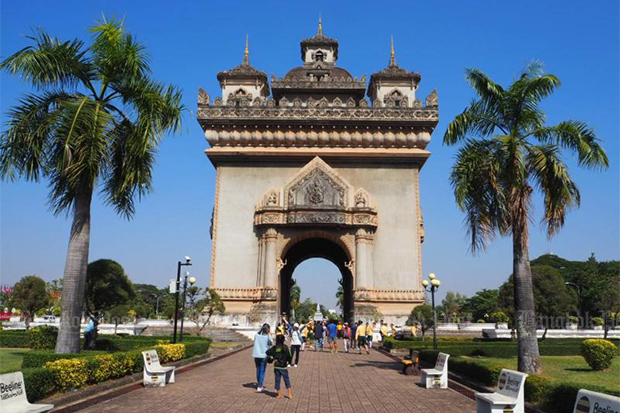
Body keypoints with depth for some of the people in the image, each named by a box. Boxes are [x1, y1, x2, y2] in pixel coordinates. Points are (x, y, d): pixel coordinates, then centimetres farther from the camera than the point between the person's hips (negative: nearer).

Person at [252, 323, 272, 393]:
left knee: (258, 370, 17)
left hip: (256, 355, 4)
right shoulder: (267, 336, -10)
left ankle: (260, 385, 29)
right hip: (263, 355, -4)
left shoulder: (256, 335, 0)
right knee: (262, 371, 2)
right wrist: (269, 334, 10)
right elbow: (271, 343, 5)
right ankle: (259, 387, -2)